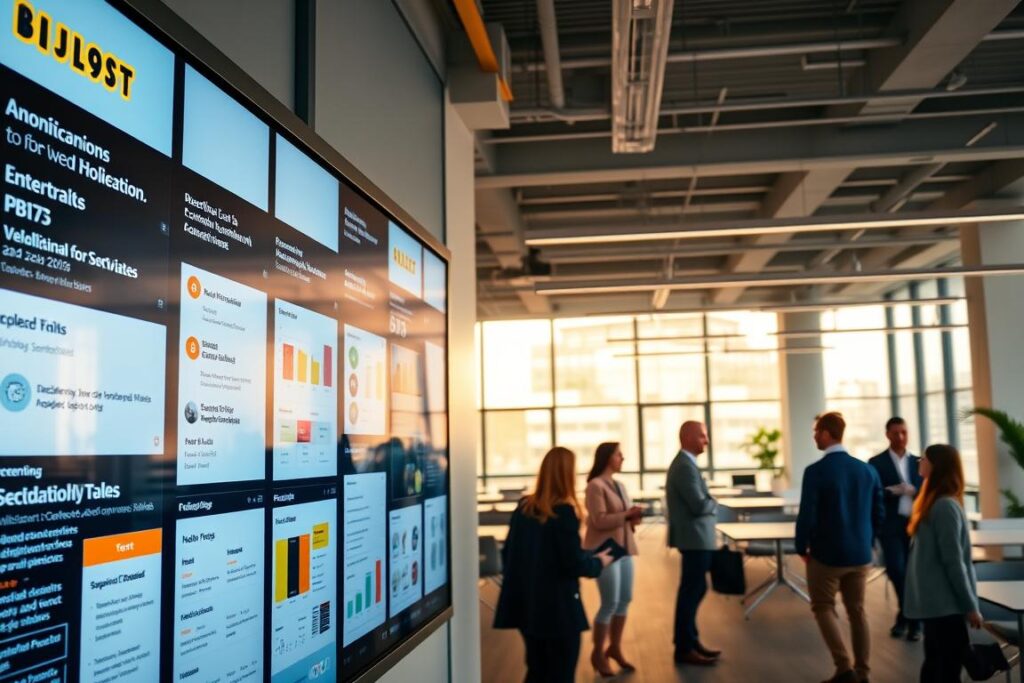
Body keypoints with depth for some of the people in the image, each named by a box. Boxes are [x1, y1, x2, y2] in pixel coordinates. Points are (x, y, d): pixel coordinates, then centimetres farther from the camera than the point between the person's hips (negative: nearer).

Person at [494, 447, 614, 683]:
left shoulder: (523, 507, 3)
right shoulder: (564, 512, -16)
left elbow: (508, 553, 10)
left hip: (526, 604, 6)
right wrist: (599, 562, 2)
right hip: (558, 608, -6)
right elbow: (574, 564, -16)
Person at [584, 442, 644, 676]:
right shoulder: (595, 486, -13)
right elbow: (600, 521, -18)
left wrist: (633, 518, -3)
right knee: (610, 603, -4)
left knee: (625, 600, 11)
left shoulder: (619, 485, 14)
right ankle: (597, 653, 12)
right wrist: (627, 515, -18)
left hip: (623, 547, 8)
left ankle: (615, 648, 26)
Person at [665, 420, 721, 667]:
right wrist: (715, 505, -4)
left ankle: (689, 641, 27)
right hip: (695, 538, -11)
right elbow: (700, 506, -24)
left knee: (694, 590, 17)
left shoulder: (684, 463, 14)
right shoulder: (685, 466, -20)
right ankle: (684, 649, 6)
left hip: (694, 537, 11)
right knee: (691, 591, -2)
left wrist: (708, 503, -1)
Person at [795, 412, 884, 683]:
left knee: (823, 608, 11)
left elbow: (807, 516, -17)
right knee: (857, 611, 16)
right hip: (860, 555, 5)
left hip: (826, 554, -5)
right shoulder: (868, 470, 0)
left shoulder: (815, 471, -17)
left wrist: (802, 548, -1)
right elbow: (878, 514, 6)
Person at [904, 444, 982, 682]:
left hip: (938, 602, -7)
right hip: (942, 602, 7)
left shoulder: (943, 506, -16)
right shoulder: (939, 504, 7)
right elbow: (951, 561, 11)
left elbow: (954, 561, -16)